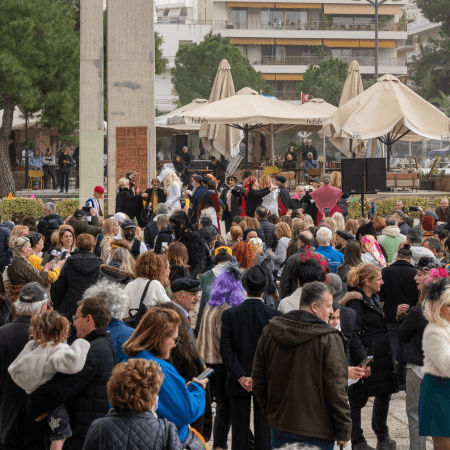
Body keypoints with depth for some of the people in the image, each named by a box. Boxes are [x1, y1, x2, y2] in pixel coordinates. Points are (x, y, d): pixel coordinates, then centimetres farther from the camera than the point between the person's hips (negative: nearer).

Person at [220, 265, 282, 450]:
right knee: (263, 430, 7)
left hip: (238, 381, 0)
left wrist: (241, 377, -11)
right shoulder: (274, 315, -7)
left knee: (240, 430, 6)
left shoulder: (230, 314, -6)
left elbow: (226, 350, -10)